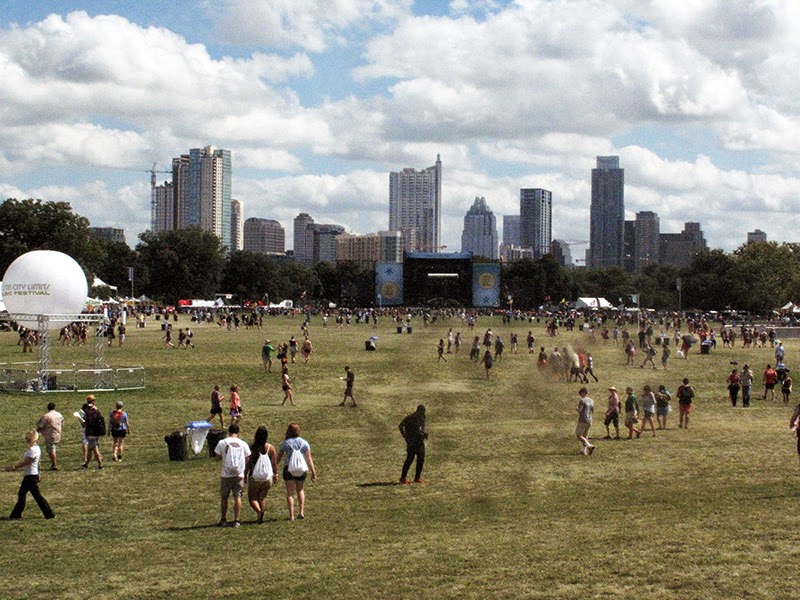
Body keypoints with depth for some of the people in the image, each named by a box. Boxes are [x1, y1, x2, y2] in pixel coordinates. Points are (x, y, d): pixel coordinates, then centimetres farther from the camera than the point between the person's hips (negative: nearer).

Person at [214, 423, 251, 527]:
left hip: (226, 475, -1)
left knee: (224, 497, 12)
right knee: (237, 497, 7)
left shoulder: (222, 443, -6)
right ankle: (236, 520, 5)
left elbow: (218, 458, -1)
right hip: (239, 475, 1)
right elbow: (247, 459, 3)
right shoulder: (243, 444, -2)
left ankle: (223, 520, 16)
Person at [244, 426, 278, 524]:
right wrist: (275, 474, 15)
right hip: (268, 477, 3)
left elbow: (248, 463, -10)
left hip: (255, 477, -3)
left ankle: (258, 510, -17)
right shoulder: (271, 448, -5)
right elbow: (274, 463, 1)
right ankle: (261, 517, 8)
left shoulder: (252, 448, -13)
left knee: (252, 497, 9)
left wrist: (245, 475, 1)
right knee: (262, 497, 17)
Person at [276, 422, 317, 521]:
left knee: (290, 492, 2)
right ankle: (301, 512, 15)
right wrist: (313, 472, 4)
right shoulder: (304, 443, 4)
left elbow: (278, 457, 2)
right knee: (300, 490, 23)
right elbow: (309, 459, 1)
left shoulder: (285, 443, -2)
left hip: (289, 469, -3)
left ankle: (291, 516, -3)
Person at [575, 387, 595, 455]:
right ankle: (583, 451, 14)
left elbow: (579, 410, -19)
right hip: (589, 421, 7)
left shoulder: (582, 401, -13)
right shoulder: (592, 401, 9)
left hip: (582, 421, -7)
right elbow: (593, 412, 16)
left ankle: (589, 446, -17)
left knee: (578, 435, -1)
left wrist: (576, 409, 2)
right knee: (585, 436, 16)